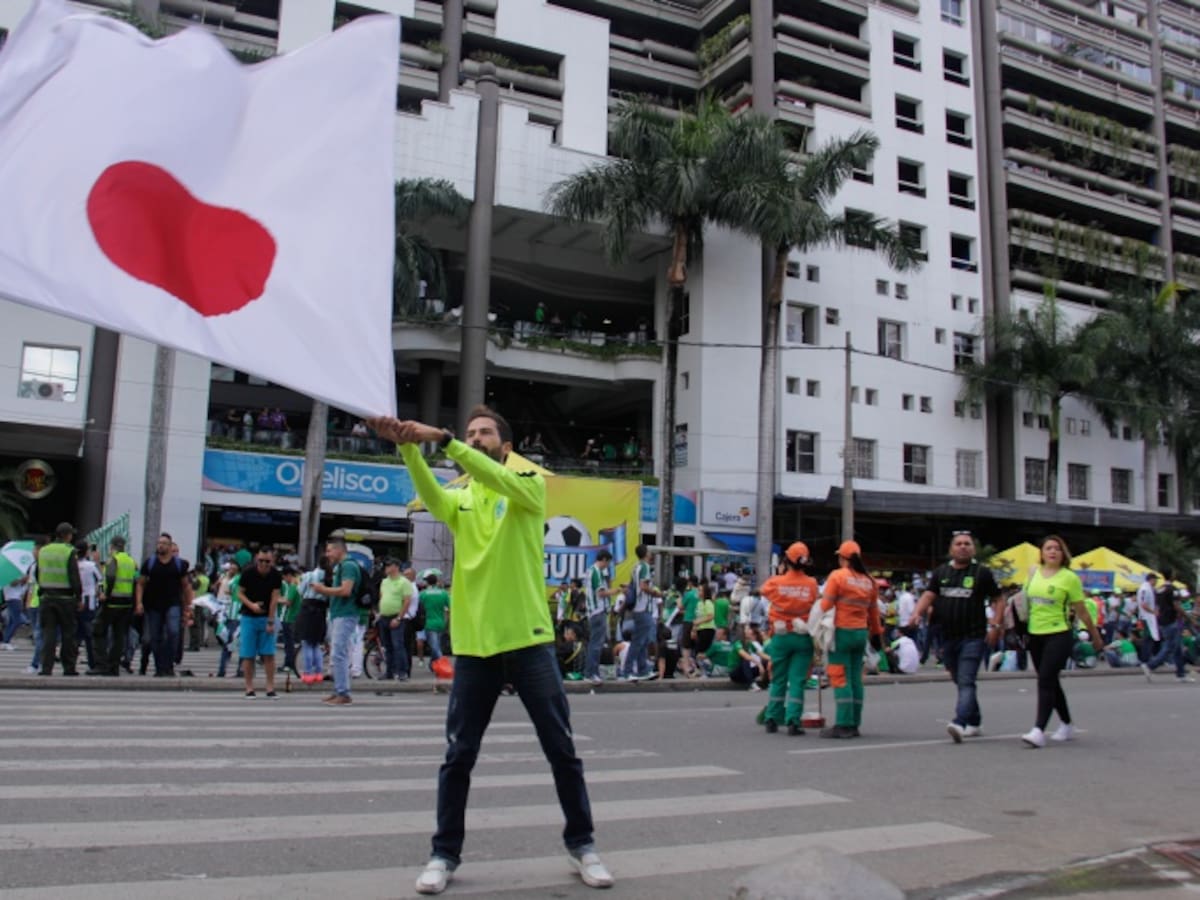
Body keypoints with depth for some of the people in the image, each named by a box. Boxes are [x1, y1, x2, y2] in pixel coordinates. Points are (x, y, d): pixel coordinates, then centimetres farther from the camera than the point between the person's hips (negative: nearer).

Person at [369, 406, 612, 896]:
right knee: (458, 756, 8)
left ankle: (581, 844, 25)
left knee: (562, 751, 8)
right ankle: (444, 855, 23)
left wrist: (442, 438, -29)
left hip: (529, 641, -2)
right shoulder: (459, 498, 10)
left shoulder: (530, 485, 2)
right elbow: (430, 495, -14)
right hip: (474, 645, 2)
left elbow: (500, 480, -21)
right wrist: (408, 446, -32)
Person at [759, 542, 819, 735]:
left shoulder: (776, 582, -8)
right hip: (803, 637, -1)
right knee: (797, 681, 3)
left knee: (778, 680, 13)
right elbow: (816, 608, -1)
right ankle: (793, 722, -2)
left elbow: (763, 589, 11)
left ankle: (772, 719, 16)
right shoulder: (812, 584, -8)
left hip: (780, 637, 1)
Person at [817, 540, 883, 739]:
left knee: (840, 679, -4)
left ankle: (843, 725, -8)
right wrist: (876, 633, 25)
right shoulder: (869, 580, 8)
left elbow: (826, 605, -11)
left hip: (842, 631, -6)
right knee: (855, 678, 11)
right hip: (861, 632, 6)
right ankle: (854, 724, 15)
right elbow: (874, 611, 14)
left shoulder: (837, 576, -8)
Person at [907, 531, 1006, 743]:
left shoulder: (982, 573, 1)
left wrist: (995, 626, -7)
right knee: (960, 683, 14)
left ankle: (959, 723, -26)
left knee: (966, 682, -15)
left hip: (973, 637, -5)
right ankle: (975, 723, 27)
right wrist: (916, 613, -17)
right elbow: (928, 595, 2)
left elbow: (998, 600, 5)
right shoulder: (941, 572, 10)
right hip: (948, 638, 5)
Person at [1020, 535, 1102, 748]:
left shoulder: (1069, 578, -4)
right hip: (1035, 635, 6)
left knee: (1046, 680, -15)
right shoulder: (1034, 573, 9)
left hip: (1059, 635, -5)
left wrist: (1096, 637, 7)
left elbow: (1081, 611, 1)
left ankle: (1039, 731, -18)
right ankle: (1066, 725, 31)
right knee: (1050, 682, 15)